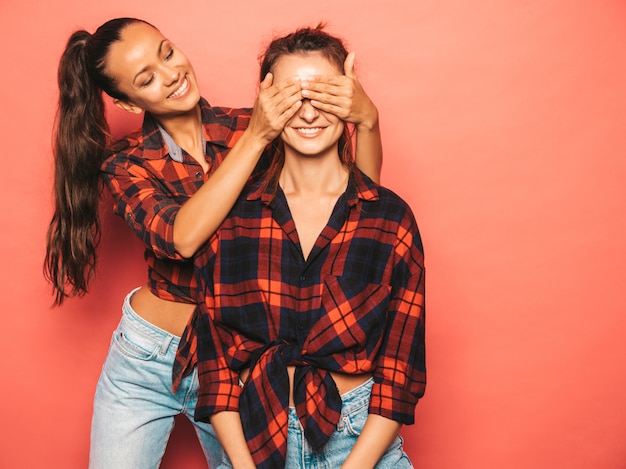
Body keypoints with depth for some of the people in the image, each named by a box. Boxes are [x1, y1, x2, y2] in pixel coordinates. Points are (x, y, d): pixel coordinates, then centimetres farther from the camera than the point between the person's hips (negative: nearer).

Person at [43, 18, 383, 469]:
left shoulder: (247, 127, -7)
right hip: (146, 360, 0)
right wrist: (255, 138, -31)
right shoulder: (125, 162, -8)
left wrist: (366, 120, -30)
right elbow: (182, 237, -28)